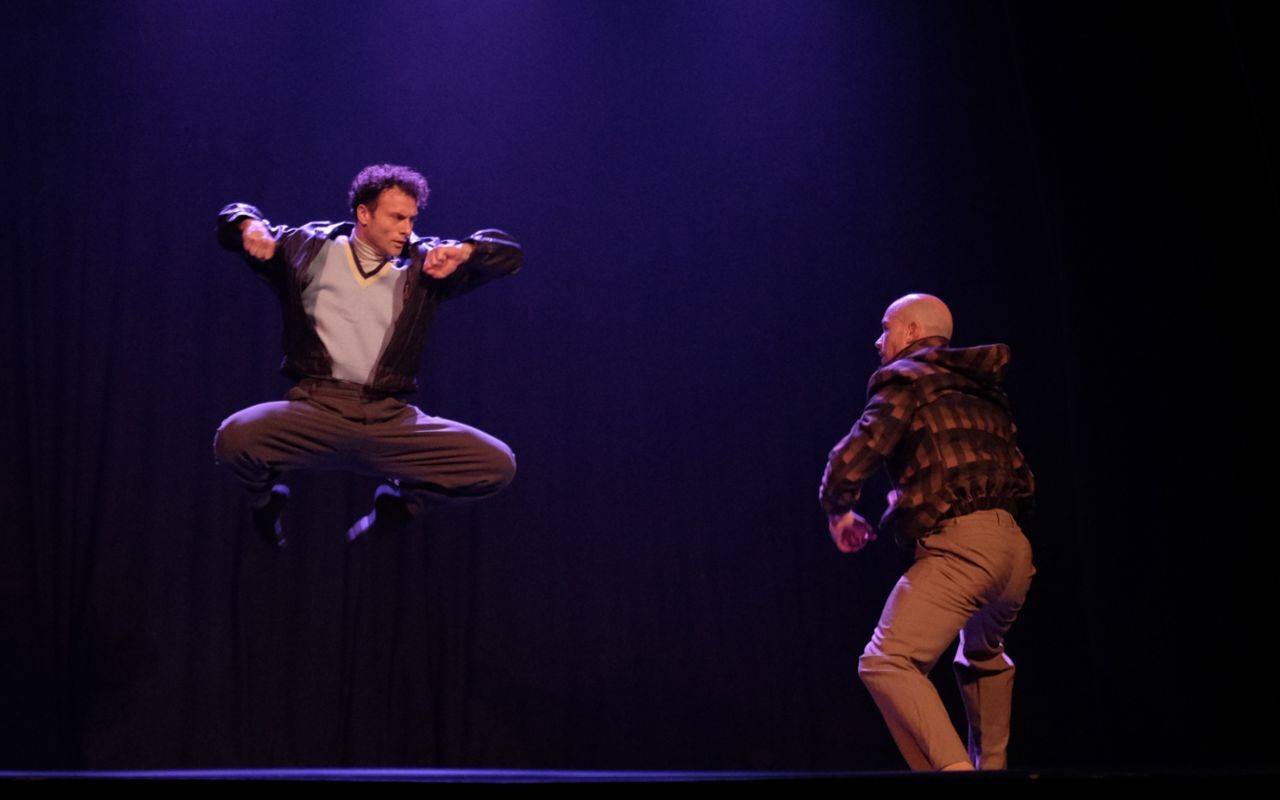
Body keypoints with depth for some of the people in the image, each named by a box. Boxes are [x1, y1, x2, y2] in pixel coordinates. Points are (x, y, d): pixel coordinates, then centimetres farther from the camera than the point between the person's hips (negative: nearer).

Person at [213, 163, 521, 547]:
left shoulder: (423, 265, 13)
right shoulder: (308, 250, 12)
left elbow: (508, 252, 11)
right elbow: (232, 218, 21)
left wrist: (462, 251, -10)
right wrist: (251, 225, -4)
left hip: (391, 420, 1)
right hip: (316, 408, -1)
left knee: (497, 465, -16)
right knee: (234, 438, -31)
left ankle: (397, 502, 14)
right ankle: (267, 499, 9)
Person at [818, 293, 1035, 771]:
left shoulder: (907, 378, 2)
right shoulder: (978, 387, 25)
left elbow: (855, 456, -12)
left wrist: (838, 509, 7)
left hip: (958, 547, -8)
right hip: (1014, 548, 8)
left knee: (886, 663, -13)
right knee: (983, 656, 33)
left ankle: (954, 767, -28)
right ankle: (992, 764, 38)